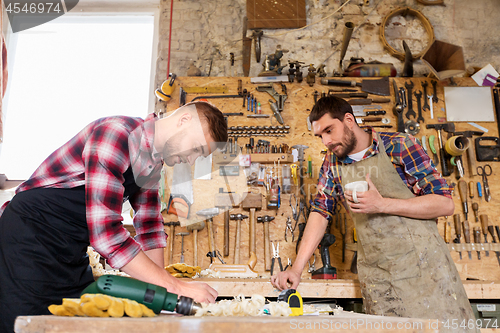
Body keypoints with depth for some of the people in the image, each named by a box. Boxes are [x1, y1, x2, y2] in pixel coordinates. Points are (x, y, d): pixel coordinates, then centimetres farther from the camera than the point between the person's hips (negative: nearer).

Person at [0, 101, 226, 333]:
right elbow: (105, 231, -31)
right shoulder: (116, 133, -25)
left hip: (71, 252, 8)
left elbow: (149, 227, 8)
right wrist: (175, 286, -29)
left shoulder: (153, 161, 5)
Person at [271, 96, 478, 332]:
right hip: (376, 277, 3)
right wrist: (296, 269, -4)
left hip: (424, 265, -2)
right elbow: (320, 212, 6)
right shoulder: (332, 163, 6)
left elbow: (445, 203, -8)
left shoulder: (398, 145, -7)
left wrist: (382, 205, -19)